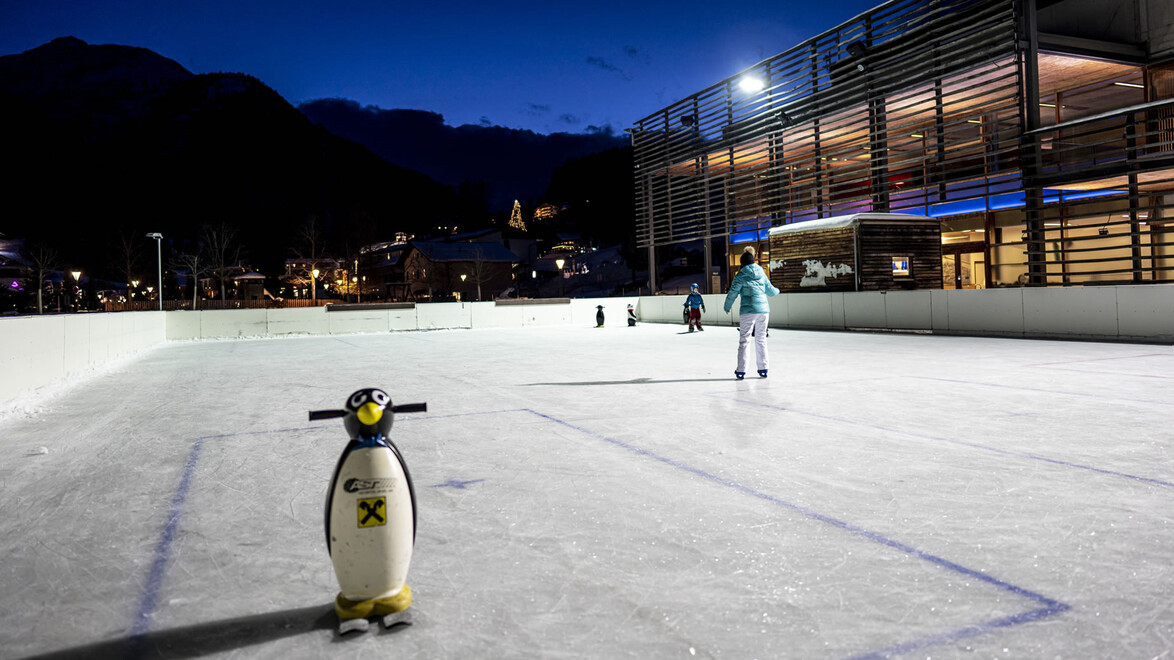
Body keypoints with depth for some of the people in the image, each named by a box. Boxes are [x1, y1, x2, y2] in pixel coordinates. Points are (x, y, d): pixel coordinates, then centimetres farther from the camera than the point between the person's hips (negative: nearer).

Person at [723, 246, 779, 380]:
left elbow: (733, 293, -6)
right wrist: (777, 291, 41)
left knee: (744, 340, 0)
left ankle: (741, 371, -3)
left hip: (748, 310, -4)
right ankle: (763, 369, 17)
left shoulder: (741, 276, -4)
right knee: (761, 338, 14)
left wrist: (727, 307, 9)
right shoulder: (762, 274, 10)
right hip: (764, 309, 4)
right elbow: (771, 291, 17)